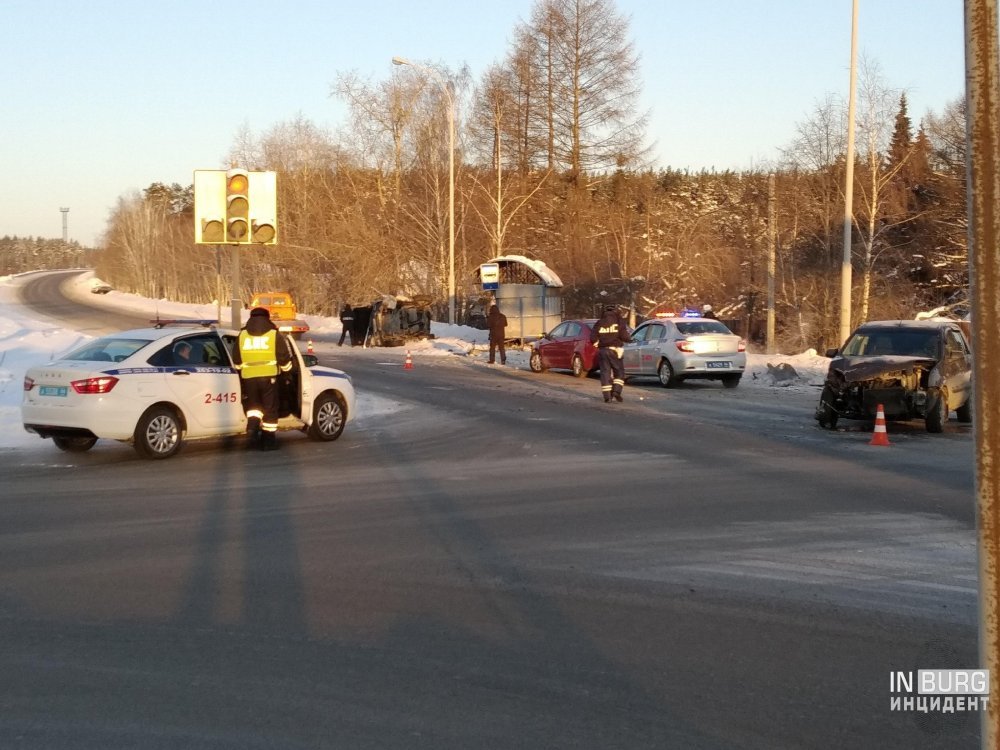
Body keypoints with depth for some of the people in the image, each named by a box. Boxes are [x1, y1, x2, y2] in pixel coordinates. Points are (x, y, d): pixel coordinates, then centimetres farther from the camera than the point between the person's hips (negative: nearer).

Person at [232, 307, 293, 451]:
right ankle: (269, 440, 10)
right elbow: (285, 358, 2)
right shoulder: (275, 334, 1)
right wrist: (286, 369, 21)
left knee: (253, 404, 19)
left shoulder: (242, 335, 9)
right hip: (268, 376, -2)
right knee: (270, 408, 8)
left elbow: (237, 360, 14)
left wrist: (241, 369, 32)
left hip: (249, 376, 2)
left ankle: (253, 424, -9)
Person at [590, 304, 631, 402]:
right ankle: (616, 391, -9)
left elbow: (593, 338, 1)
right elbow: (625, 336, -10)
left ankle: (607, 395, 0)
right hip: (614, 350, -2)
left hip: (602, 350, 2)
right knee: (619, 372, 9)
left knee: (605, 372, 5)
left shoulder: (599, 323, 8)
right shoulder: (619, 322, 0)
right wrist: (629, 339, 11)